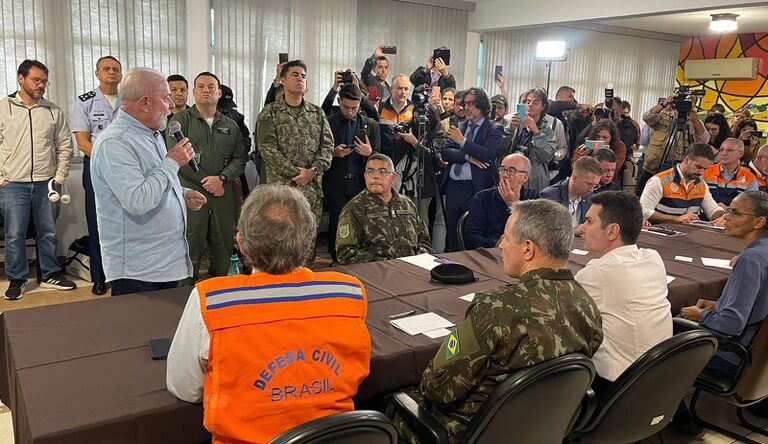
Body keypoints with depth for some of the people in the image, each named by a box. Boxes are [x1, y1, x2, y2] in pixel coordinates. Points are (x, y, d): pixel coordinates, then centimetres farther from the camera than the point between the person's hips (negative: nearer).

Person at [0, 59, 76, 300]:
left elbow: (65, 145, 10)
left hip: (46, 183, 2)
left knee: (48, 232, 10)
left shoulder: (54, 111, 6)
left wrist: (60, 176, 4)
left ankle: (51, 275, 24)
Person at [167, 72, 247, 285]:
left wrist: (222, 178, -10)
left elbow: (240, 157, 8)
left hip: (223, 194, 4)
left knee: (224, 246, 6)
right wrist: (205, 181, -10)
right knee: (190, 246, -3)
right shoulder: (181, 120, 5)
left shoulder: (231, 125, 16)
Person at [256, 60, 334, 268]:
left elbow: (328, 145, 7)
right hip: (280, 184, -3)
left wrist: (313, 171, -8)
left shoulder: (317, 113, 14)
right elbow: (267, 148, -7)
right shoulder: (270, 113, 3)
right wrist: (295, 172, -13)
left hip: (312, 185, 3)